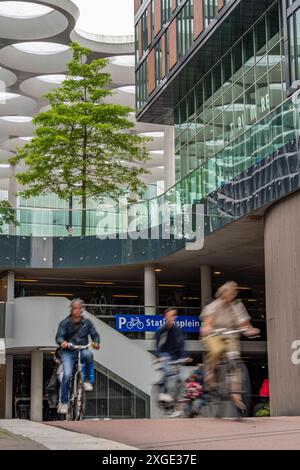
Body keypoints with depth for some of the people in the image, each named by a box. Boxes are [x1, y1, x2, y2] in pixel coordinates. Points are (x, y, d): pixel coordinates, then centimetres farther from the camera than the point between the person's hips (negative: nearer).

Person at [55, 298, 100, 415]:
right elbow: (59, 336, -11)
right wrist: (62, 342, -35)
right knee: (67, 374, -19)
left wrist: (96, 342, -20)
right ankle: (63, 402, -8)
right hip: (68, 351, -1)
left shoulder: (87, 322, 6)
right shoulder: (65, 323, -1)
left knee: (88, 354, -35)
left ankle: (87, 380, -18)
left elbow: (94, 334, 4)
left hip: (82, 350, 1)